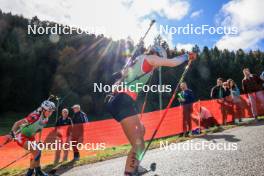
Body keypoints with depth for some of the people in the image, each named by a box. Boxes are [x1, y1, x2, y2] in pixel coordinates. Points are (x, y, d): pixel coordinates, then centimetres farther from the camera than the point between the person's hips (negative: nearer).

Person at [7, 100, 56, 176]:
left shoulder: (46, 119, -4)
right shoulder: (35, 116, -29)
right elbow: (17, 123, -29)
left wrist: (39, 140, 21)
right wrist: (12, 133, -39)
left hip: (30, 137, 8)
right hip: (21, 136, -8)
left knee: (36, 152, 8)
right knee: (37, 152, -17)